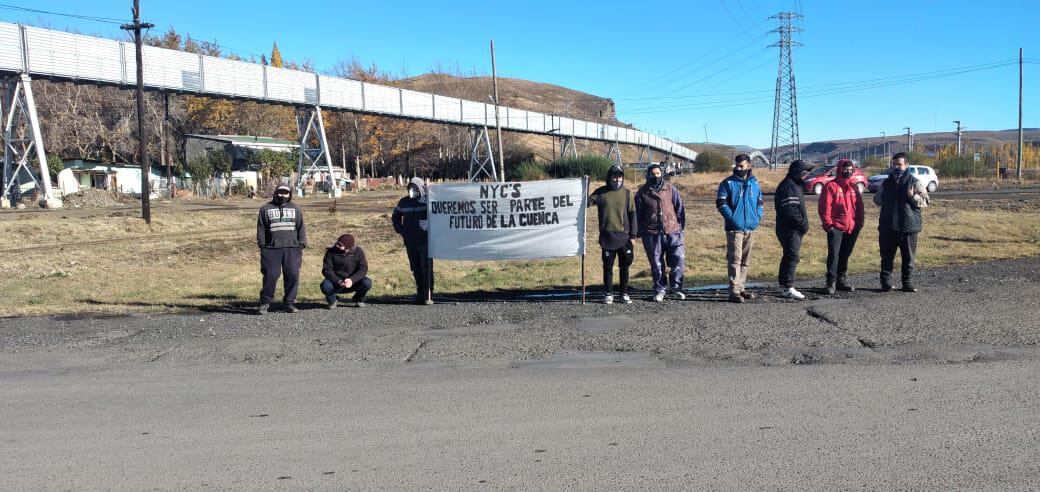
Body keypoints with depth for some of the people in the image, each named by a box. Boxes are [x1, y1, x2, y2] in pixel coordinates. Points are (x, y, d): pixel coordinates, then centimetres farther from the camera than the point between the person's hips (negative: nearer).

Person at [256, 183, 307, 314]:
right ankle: (265, 302, 9)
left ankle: (289, 302, 9)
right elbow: (261, 229, 8)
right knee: (270, 276, -4)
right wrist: (262, 246, 1)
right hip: (272, 249, -1)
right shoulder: (266, 209, 9)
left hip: (292, 249, 2)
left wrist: (301, 244, 3)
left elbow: (301, 228, 12)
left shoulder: (295, 209, 14)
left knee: (293, 276, -3)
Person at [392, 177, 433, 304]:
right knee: (415, 269, 8)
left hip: (425, 240, -4)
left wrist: (431, 224, -14)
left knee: (427, 268, -6)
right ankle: (420, 294, 17)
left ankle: (428, 296, -4)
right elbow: (395, 216, 25)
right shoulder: (404, 202, 9)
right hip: (410, 242, 4)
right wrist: (399, 229, 12)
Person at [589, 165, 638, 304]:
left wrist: (633, 235, 0)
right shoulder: (601, 192, 4)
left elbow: (632, 214, 5)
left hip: (624, 236, 0)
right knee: (608, 266, 4)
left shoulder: (627, 193, 5)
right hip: (607, 236, 0)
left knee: (624, 266, 5)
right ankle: (608, 294, 13)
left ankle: (624, 293, 15)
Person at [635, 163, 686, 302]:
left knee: (678, 259, -3)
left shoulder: (670, 189, 5)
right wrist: (640, 232, 4)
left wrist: (681, 226, 5)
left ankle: (675, 287, 13)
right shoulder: (642, 193, 3)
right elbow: (638, 214, 7)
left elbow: (679, 208, 9)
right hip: (652, 234, 0)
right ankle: (660, 289, 18)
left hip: (672, 231, 1)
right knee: (656, 263, 5)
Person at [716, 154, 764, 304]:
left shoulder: (755, 183, 11)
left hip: (750, 228, 6)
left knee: (745, 260, 13)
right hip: (735, 228, -6)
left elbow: (759, 203, 20)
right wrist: (732, 218, -15)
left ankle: (740, 287, 23)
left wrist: (758, 217, 4)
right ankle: (734, 291, -11)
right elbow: (721, 203, -8)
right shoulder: (728, 183, -4)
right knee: (735, 259, -10)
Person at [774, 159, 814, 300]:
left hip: (795, 229, 11)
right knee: (792, 257, -12)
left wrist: (803, 223, 15)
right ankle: (788, 288, -12)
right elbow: (789, 210, -24)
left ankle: (783, 286, 22)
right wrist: (802, 223, -20)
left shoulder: (795, 185, 19)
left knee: (789, 256, 15)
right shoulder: (787, 186, -16)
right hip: (789, 229, -11)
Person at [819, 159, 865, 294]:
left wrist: (859, 223, 9)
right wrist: (828, 224, -12)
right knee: (833, 255, -10)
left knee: (845, 255, 13)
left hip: (852, 228, 6)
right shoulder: (831, 186, -5)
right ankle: (831, 282, -7)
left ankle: (841, 280, 22)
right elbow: (825, 207, -8)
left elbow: (859, 206, 17)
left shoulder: (854, 187, 14)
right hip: (836, 228, -6)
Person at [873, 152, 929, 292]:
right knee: (887, 257, 5)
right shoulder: (886, 183, 10)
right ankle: (886, 283, 12)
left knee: (908, 258, 5)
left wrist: (913, 197, -20)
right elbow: (876, 199, 21)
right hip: (887, 227, 3)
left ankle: (907, 283, 15)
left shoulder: (914, 182, -1)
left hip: (908, 227, -3)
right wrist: (881, 199, -1)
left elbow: (925, 201, -2)